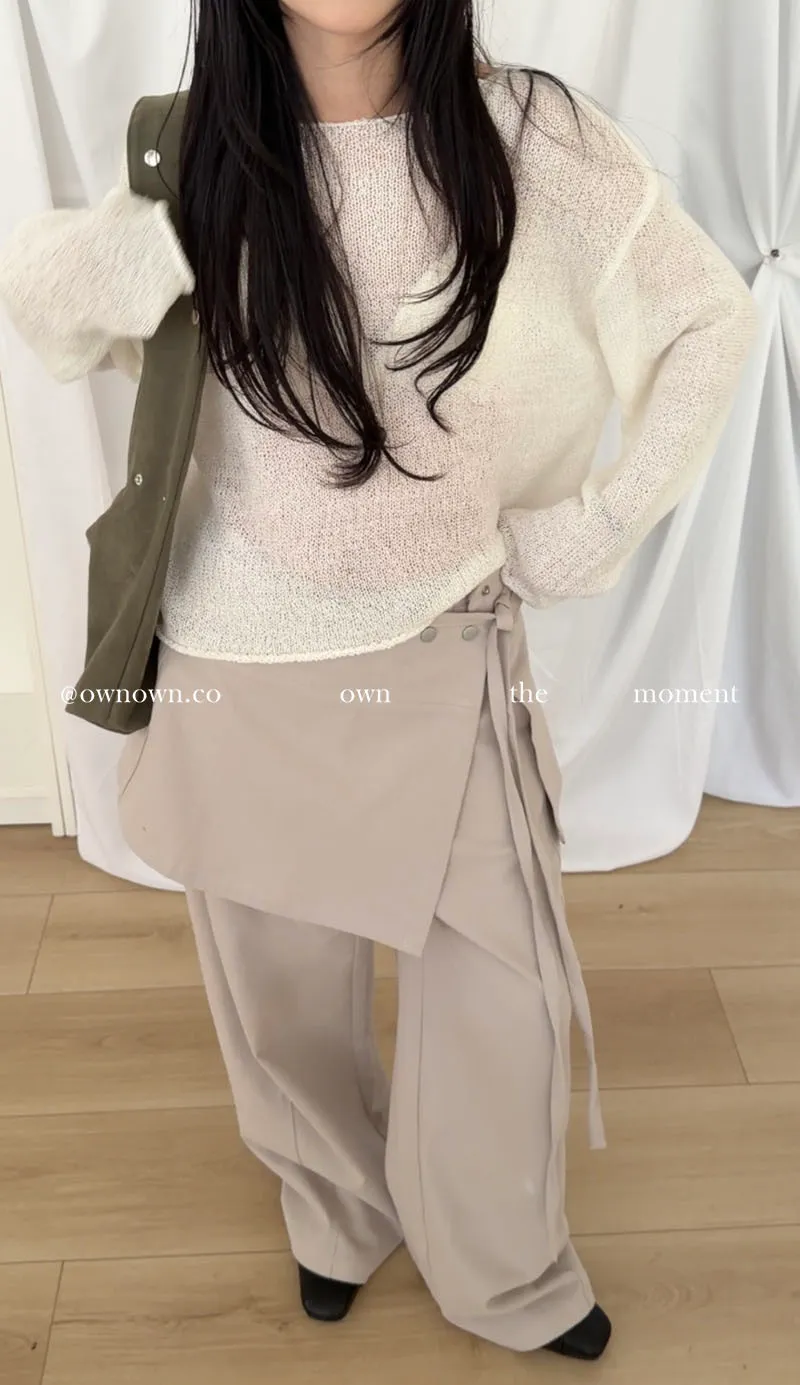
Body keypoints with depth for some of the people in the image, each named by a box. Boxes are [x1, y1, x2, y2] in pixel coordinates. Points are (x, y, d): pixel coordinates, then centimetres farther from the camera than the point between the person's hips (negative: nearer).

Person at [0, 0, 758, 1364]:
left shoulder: (535, 138, -10)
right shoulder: (190, 155, -4)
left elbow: (714, 319, 1)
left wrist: (601, 525, -4)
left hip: (443, 660, -1)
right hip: (240, 668, 2)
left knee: (503, 995, 7)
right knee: (283, 989, 17)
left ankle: (509, 1277, 38)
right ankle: (337, 1213, 48)